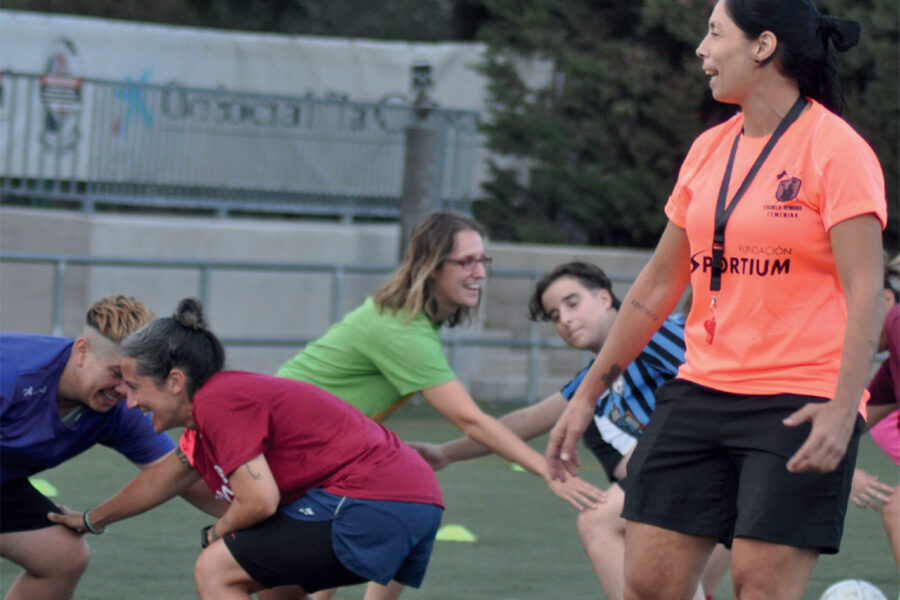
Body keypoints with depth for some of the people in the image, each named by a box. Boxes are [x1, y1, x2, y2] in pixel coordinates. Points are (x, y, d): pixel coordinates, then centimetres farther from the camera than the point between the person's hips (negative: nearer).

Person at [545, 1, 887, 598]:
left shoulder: (835, 148, -8)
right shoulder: (709, 150, 13)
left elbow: (866, 292, -14)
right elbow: (659, 283, 20)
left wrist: (843, 410, -25)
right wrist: (589, 393, 21)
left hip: (800, 408, -7)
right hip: (701, 393, 7)